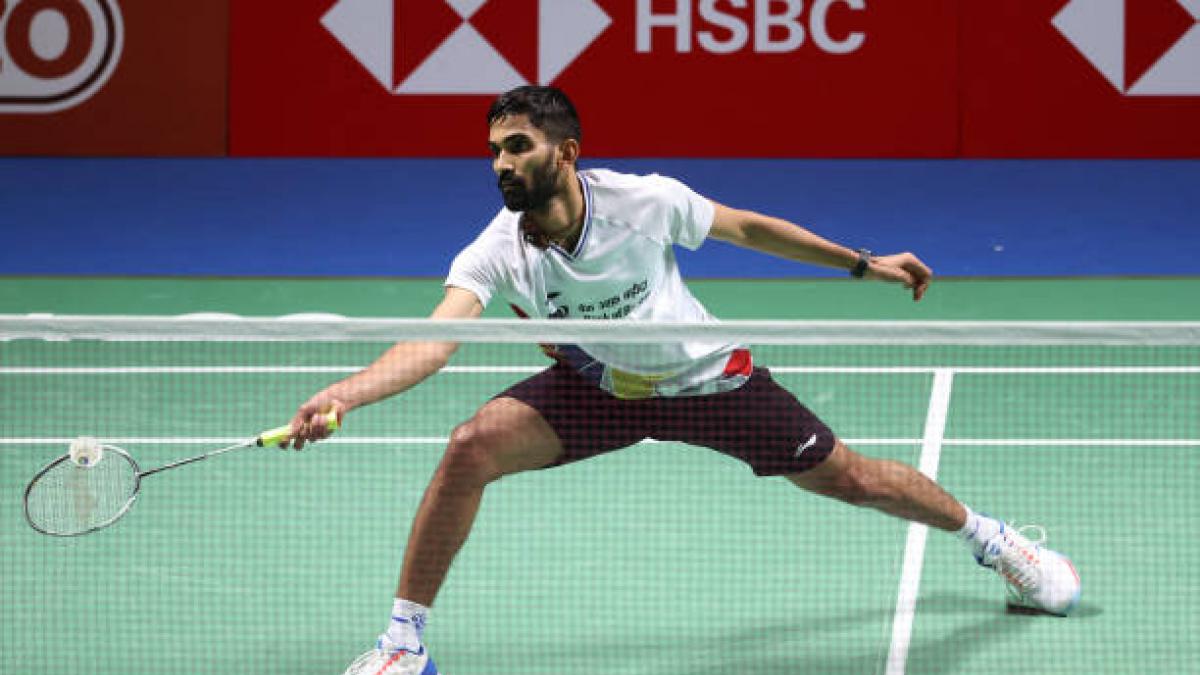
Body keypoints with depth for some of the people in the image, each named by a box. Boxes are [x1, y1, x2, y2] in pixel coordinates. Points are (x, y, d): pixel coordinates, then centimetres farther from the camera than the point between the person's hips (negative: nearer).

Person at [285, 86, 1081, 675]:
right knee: (471, 447, -23)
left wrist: (864, 263, -2)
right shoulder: (495, 255, -25)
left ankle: (988, 535, 35)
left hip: (708, 376, -1)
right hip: (599, 386, 1)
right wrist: (342, 395, -56)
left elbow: (749, 227, -8)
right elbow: (432, 343, -38)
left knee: (849, 478, 4)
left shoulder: (643, 200, -26)